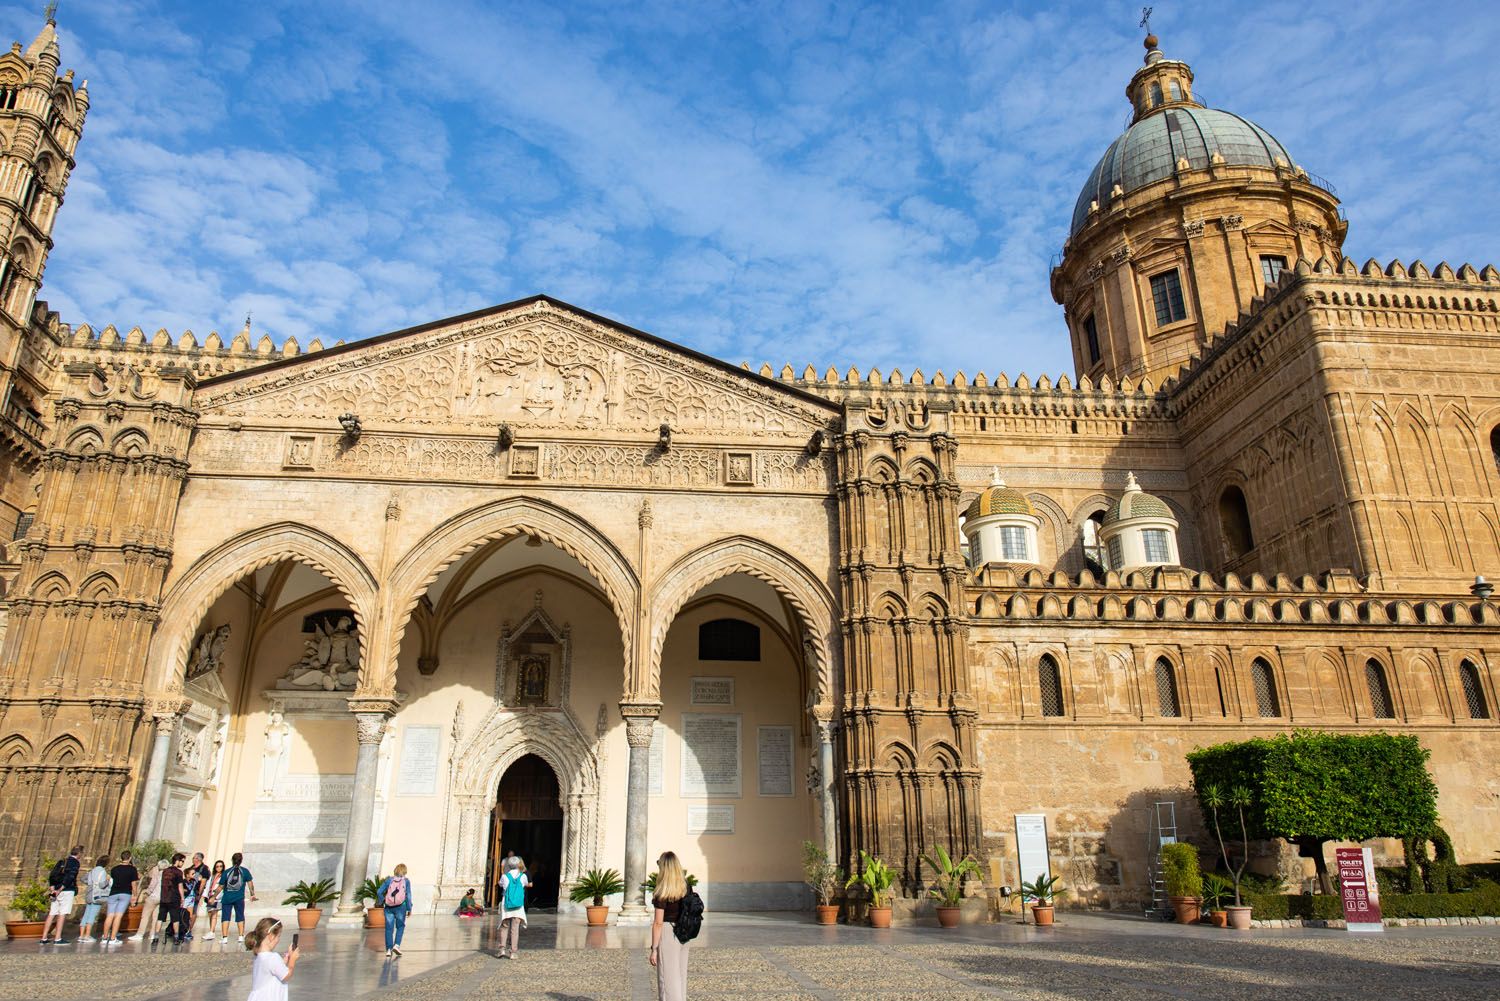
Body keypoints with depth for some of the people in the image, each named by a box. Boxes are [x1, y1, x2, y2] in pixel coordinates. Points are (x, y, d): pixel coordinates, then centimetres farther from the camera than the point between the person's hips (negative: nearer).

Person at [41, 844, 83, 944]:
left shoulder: (62, 862, 19)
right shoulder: (75, 862, -5)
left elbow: (52, 875, 12)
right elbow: (69, 877, -17)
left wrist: (52, 887, 3)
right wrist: (60, 889, -14)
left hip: (57, 892, 8)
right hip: (67, 891, -8)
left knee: (52, 914, 10)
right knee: (62, 914, -7)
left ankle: (44, 938, 12)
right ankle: (57, 939, -10)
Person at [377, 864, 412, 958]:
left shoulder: (389, 880, 3)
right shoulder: (406, 881, -1)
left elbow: (379, 891, -2)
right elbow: (408, 895, -5)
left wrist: (382, 901, 14)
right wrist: (409, 908, 1)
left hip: (389, 907, 1)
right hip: (400, 906, -1)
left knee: (389, 928, 7)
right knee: (400, 926, 15)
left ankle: (388, 949, 4)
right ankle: (397, 945, 0)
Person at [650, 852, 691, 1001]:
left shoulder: (662, 893, -18)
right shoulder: (686, 886, -1)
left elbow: (658, 923, -17)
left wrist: (654, 949, -13)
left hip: (667, 934, -7)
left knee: (668, 979, 2)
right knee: (680, 975, 18)